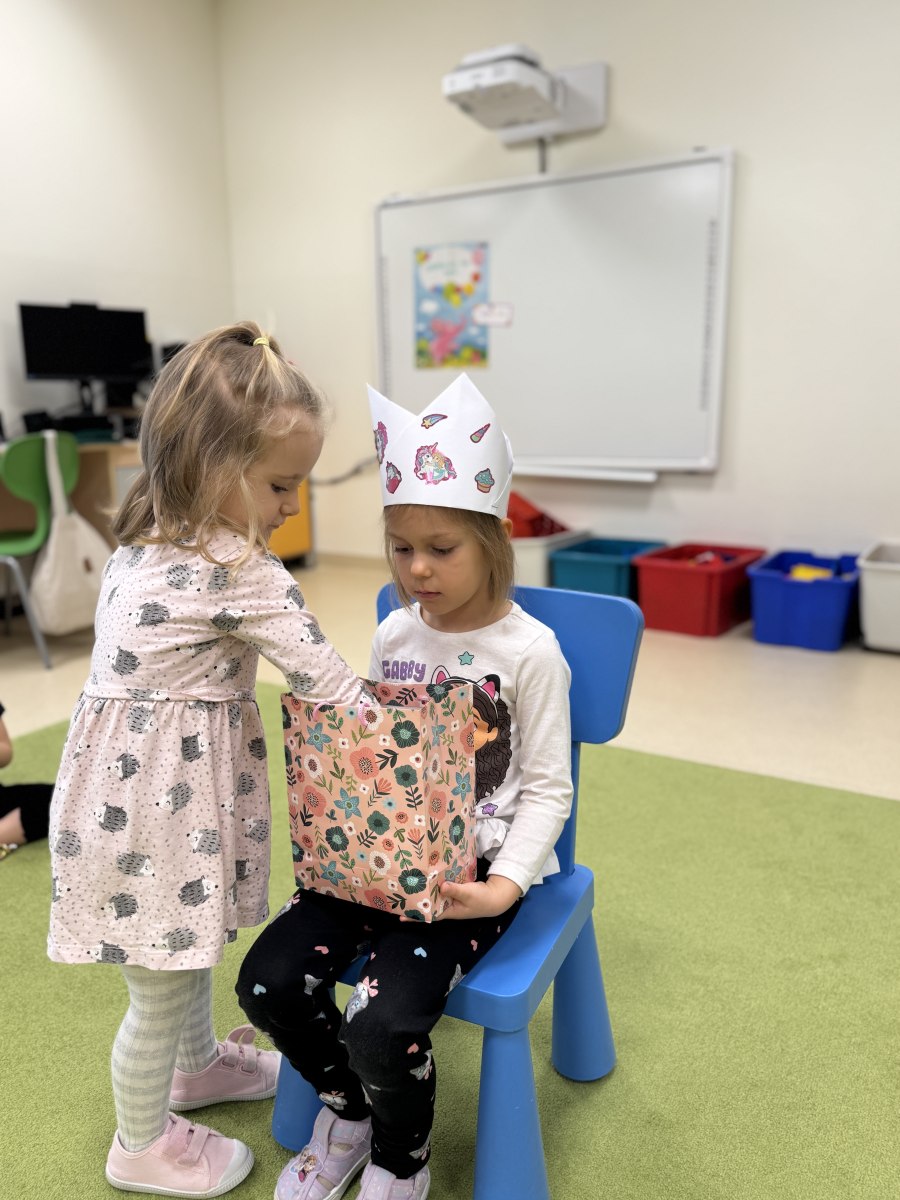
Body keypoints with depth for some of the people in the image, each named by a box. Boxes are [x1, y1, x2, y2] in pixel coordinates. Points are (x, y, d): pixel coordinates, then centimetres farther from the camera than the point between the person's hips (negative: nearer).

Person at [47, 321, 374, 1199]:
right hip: (157, 800, -9)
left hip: (132, 781, 9)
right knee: (163, 986, 14)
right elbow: (325, 678, -21)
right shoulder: (239, 570, -25)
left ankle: (197, 1066, 56)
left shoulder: (146, 540, 3)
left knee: (189, 949, 30)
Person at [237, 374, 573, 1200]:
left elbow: (548, 788, -9)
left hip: (475, 867, -5)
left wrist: (504, 886, -21)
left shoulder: (530, 652, -12)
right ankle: (348, 1110, 24)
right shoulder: (393, 635, 4)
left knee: (383, 1024, -23)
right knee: (269, 980, -9)